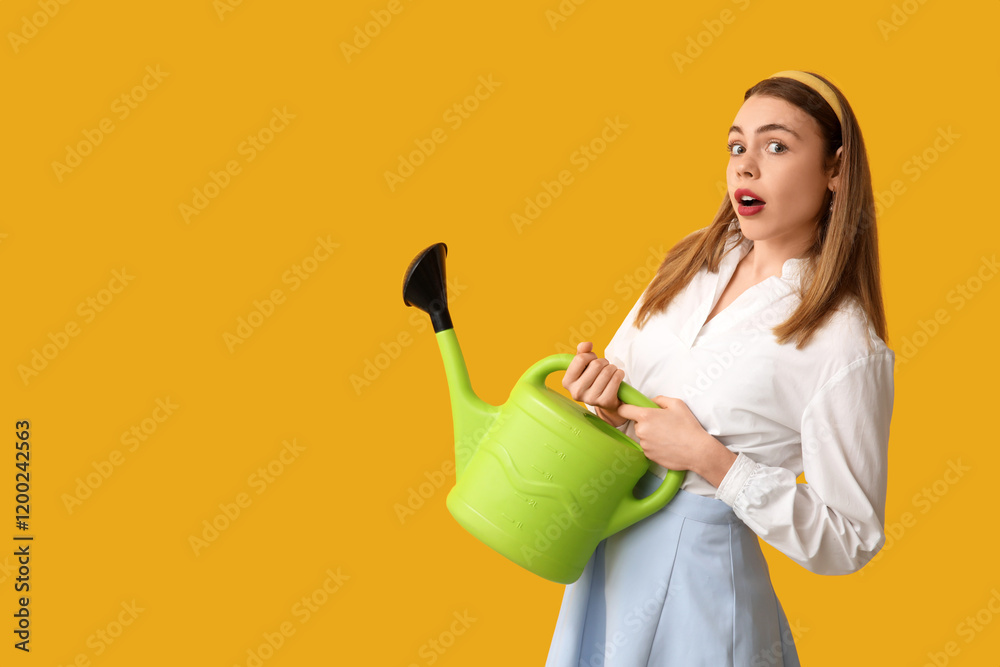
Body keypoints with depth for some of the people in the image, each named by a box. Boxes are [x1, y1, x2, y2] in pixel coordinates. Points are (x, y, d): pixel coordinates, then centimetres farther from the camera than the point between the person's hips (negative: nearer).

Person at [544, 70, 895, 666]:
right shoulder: (699, 259, 0)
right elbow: (621, 366, 10)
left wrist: (710, 459, -23)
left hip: (700, 575, -6)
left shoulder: (849, 347, -19)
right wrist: (599, 388, -14)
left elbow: (848, 541, -17)